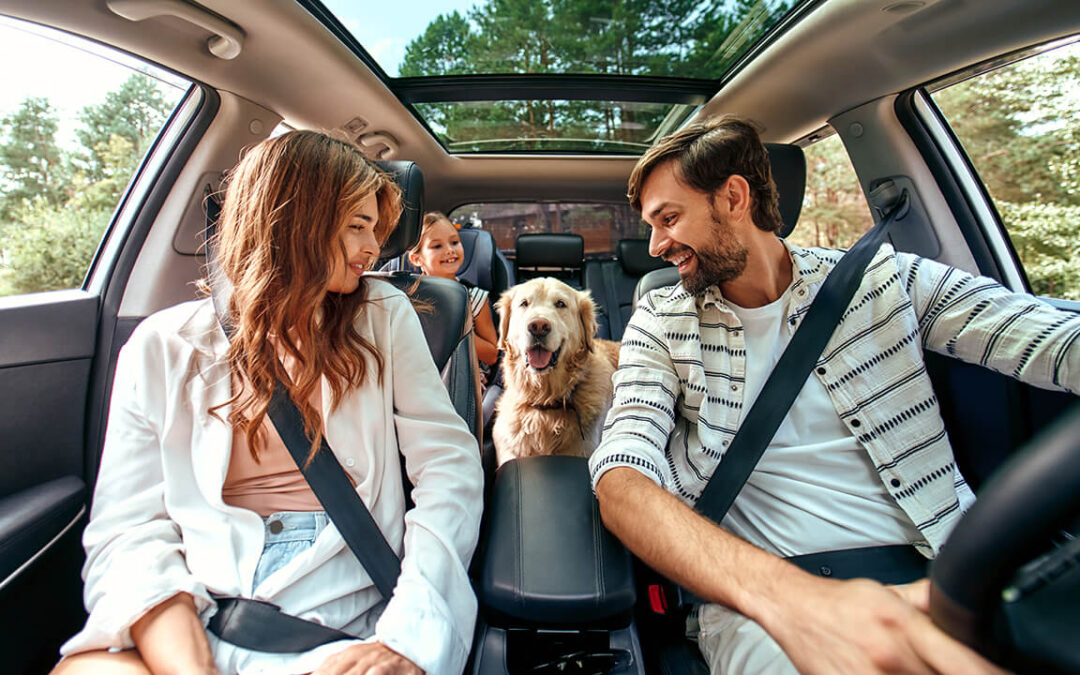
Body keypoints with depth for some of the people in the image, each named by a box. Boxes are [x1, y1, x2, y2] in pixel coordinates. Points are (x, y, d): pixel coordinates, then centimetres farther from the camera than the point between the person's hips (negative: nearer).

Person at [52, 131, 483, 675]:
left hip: (347, 611, 0)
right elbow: (129, 532, -2)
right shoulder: (164, 347, 5)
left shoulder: (385, 316, 4)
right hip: (194, 614, 1)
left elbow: (449, 465, -4)